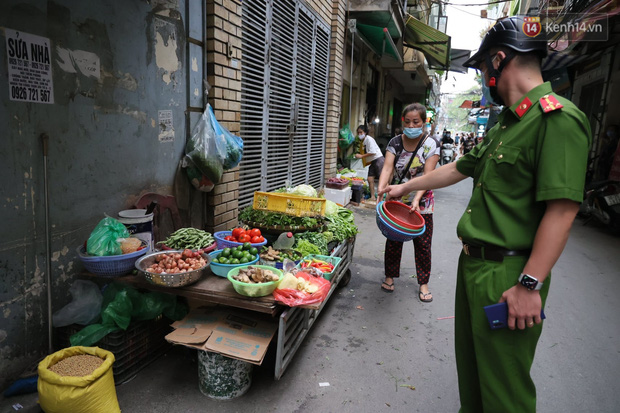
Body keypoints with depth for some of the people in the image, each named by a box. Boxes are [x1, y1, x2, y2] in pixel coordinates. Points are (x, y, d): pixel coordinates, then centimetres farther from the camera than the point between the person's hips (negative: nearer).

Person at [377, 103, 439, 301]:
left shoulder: (431, 144, -8)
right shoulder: (395, 142, -2)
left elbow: (428, 175, -17)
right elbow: (387, 168, -15)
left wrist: (416, 199, -31)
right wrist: (381, 191, -33)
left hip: (421, 202, -1)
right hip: (396, 201, 2)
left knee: (423, 244, 5)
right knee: (393, 240, 9)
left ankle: (423, 283, 19)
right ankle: (390, 276, 27)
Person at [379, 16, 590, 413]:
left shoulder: (558, 118, -17)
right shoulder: (505, 125, 15)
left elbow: (562, 209, -23)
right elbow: (459, 169, 23)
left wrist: (530, 285, -24)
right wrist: (405, 187, 29)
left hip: (508, 275, -9)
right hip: (473, 263, 9)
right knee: (470, 363, 23)